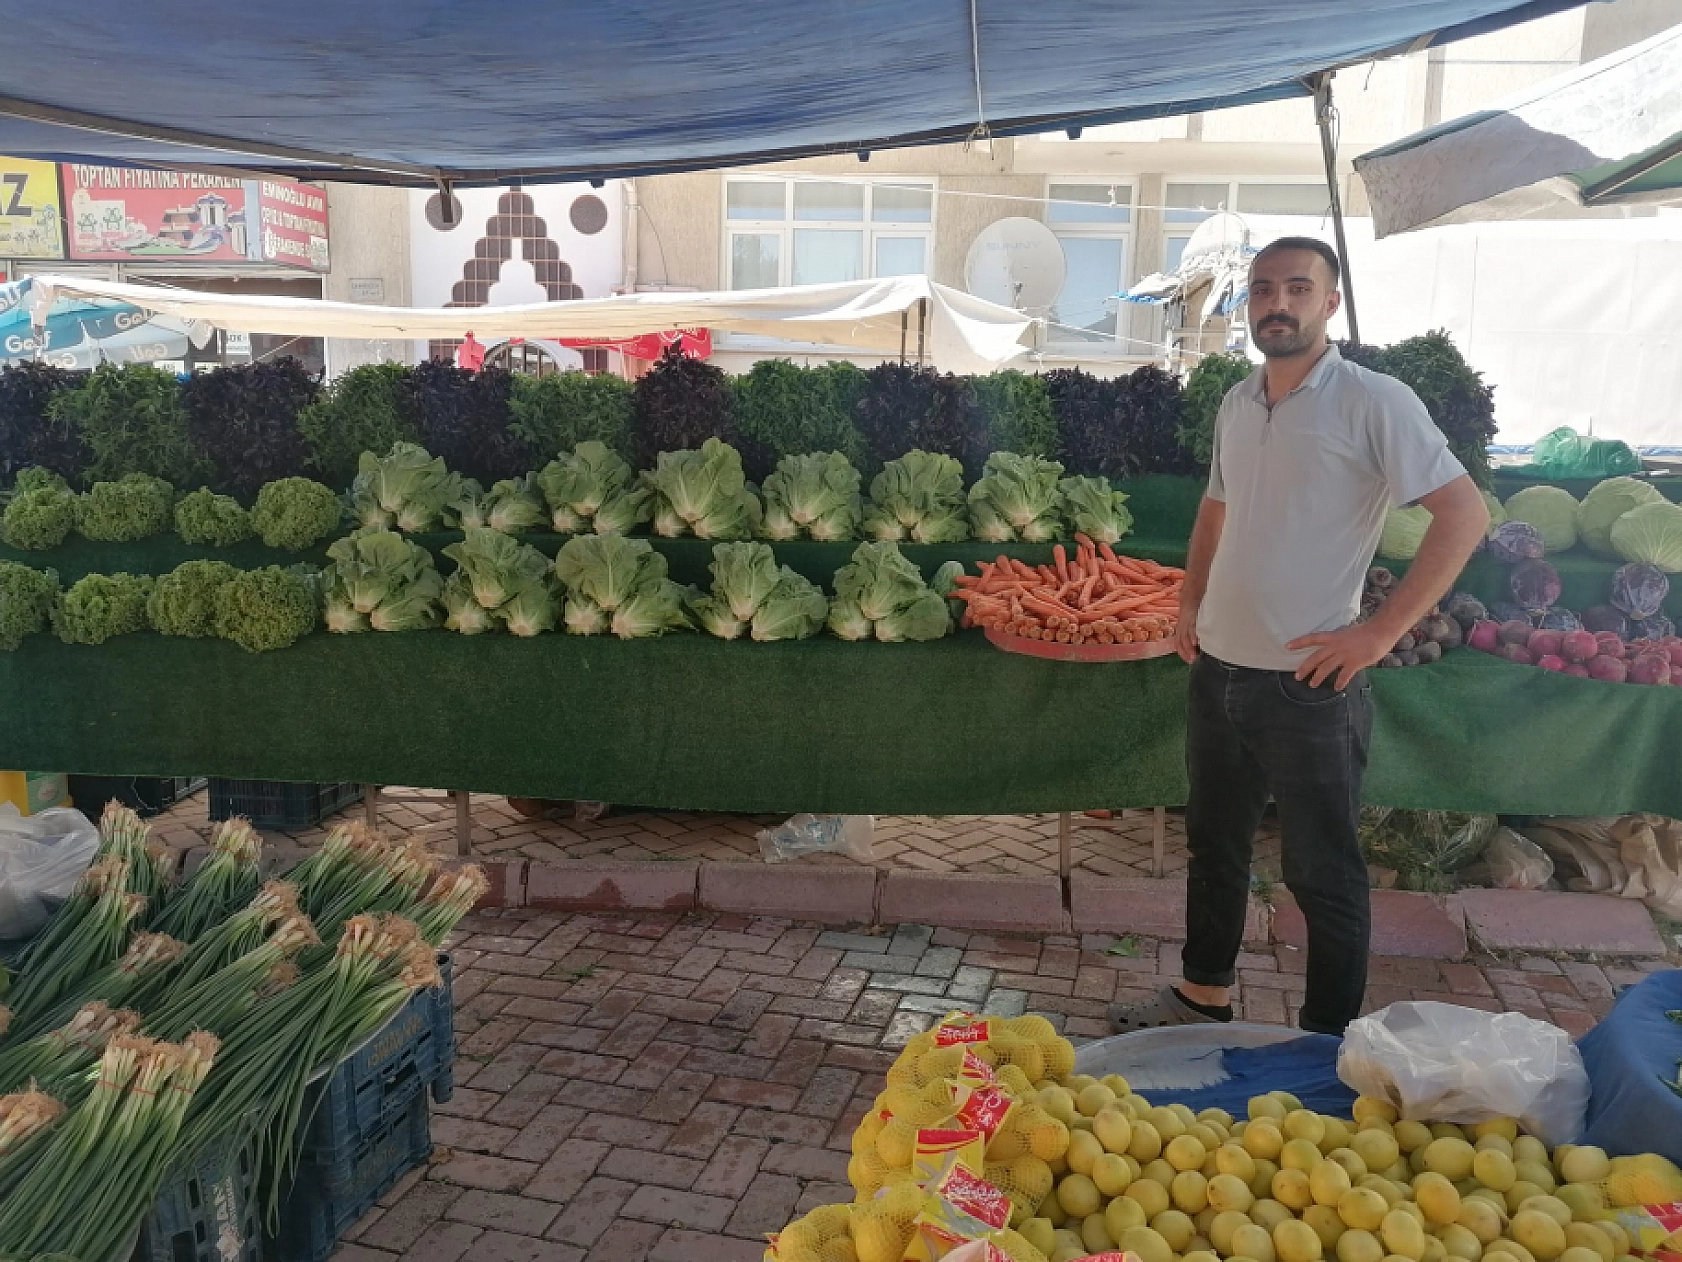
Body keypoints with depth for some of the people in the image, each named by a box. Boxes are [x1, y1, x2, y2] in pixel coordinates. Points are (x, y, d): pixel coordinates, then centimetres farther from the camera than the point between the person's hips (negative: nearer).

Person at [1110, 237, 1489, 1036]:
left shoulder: (1373, 402, -12)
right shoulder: (1236, 403, 9)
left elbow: (1464, 513, -14)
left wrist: (1380, 633, -17)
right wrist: (1191, 599, 10)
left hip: (1309, 685, -7)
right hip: (1218, 673, 7)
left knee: (1323, 873, 6)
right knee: (1214, 847, 20)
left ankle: (1331, 1043, 22)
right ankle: (1202, 999, 38)